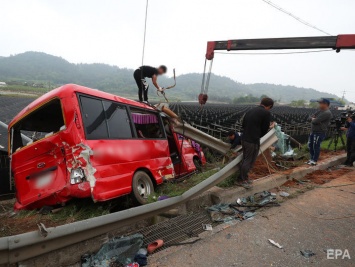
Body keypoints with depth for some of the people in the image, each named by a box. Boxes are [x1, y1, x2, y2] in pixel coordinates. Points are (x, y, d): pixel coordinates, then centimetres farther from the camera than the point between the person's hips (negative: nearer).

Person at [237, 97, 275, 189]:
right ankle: (241, 180, 16)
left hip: (244, 139, 7)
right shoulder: (267, 113, -8)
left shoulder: (250, 111, 11)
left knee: (246, 159, 20)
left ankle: (244, 177, 32)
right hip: (253, 141, -7)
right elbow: (264, 130, -6)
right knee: (249, 161, 7)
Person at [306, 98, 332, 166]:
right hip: (313, 131, 10)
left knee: (316, 146, -2)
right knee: (310, 145, 15)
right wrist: (314, 119, -8)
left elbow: (315, 121, -24)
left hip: (320, 133, -10)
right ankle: (312, 159, 28)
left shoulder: (327, 113, -18)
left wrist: (313, 119, -2)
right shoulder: (320, 111, 13)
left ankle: (314, 161, 8)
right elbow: (311, 117, 12)